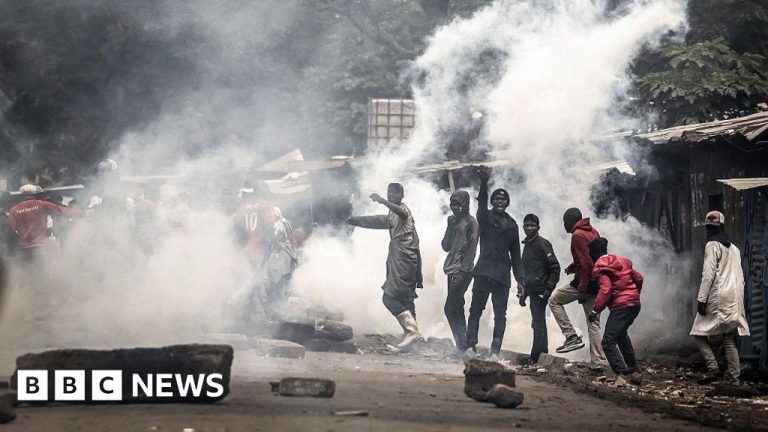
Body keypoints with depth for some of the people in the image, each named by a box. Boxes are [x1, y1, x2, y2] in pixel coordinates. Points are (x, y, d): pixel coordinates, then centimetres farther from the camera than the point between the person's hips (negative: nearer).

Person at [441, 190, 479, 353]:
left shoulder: (471, 222, -7)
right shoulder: (454, 221, 17)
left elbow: (471, 249, -13)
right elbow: (446, 247, 14)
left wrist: (462, 272, -19)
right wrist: (450, 227, 1)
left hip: (462, 271, -9)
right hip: (453, 270, 9)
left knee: (450, 309, -13)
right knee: (457, 309, 10)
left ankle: (463, 345, -11)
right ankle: (463, 346, 14)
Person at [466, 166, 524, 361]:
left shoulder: (512, 225, 17)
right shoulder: (485, 217, 8)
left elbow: (515, 254, 19)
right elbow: (481, 202, -14)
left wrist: (519, 279, 13)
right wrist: (484, 183, -33)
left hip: (503, 275, 3)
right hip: (484, 271, -3)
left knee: (500, 314, -3)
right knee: (476, 310, -8)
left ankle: (495, 350, -6)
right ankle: (471, 345, -10)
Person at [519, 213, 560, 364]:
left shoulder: (542, 244, -9)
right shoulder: (527, 245, 18)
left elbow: (555, 268, -13)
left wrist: (548, 290, -17)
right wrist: (524, 292, 22)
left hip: (540, 292, -9)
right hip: (533, 292, 9)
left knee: (538, 324, -9)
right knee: (538, 324, 12)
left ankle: (536, 359, -9)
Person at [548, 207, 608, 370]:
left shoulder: (577, 236, -13)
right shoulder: (593, 232, 14)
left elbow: (586, 263, -21)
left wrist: (582, 286, -17)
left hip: (584, 283, -8)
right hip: (597, 283, 8)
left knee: (554, 300, 10)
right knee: (593, 324, 9)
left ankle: (572, 337, 0)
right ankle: (597, 362, 6)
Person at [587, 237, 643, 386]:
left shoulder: (600, 268, -8)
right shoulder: (622, 261, 15)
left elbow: (605, 290, -21)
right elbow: (639, 278, 21)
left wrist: (595, 311, -18)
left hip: (620, 306, -9)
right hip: (635, 304, 9)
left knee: (609, 342, -11)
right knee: (621, 334, 30)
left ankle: (620, 375, -27)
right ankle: (634, 370, 34)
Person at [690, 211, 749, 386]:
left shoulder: (713, 245, -4)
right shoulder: (734, 248, 18)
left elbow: (708, 274, -13)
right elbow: (740, 277, 19)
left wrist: (702, 299, -13)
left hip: (717, 299, -7)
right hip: (735, 299, 7)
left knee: (700, 333, 1)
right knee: (731, 340, 5)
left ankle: (712, 368, -15)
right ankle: (733, 378, -1)